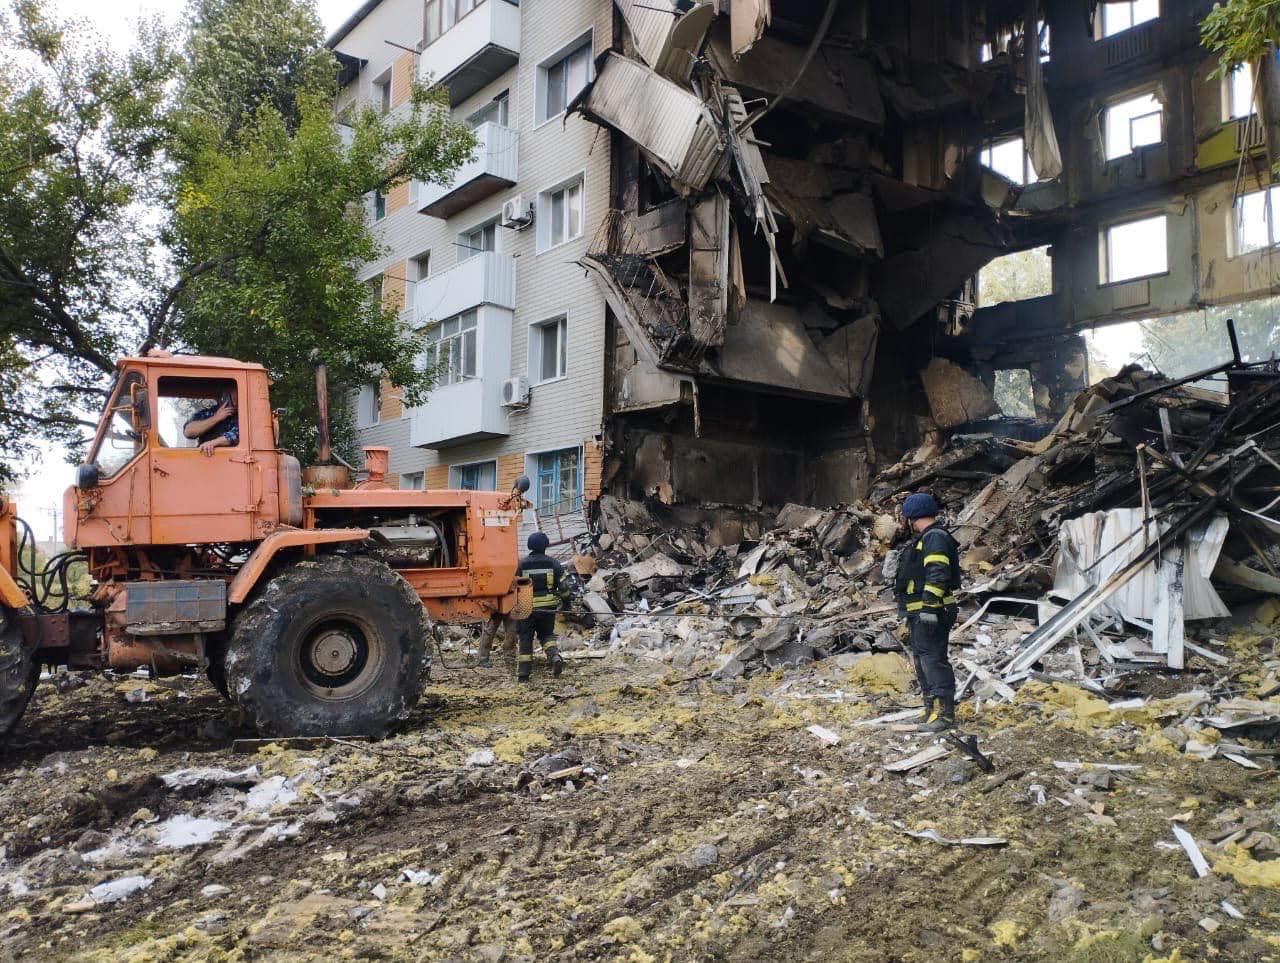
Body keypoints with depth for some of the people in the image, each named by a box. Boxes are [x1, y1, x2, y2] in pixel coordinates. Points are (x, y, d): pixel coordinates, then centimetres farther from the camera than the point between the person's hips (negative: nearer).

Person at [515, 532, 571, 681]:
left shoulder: (522, 564, -4)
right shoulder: (553, 563, -1)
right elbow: (563, 585, 0)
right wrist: (565, 601, 16)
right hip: (548, 607, 1)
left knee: (525, 638, 9)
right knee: (547, 634, 19)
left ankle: (523, 672, 7)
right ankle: (555, 656, -9)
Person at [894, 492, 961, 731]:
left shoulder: (935, 537, -13)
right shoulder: (924, 539, 21)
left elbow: (937, 575, -23)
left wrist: (929, 607, -27)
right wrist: (911, 614, 27)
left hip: (931, 613, -11)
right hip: (919, 614, 11)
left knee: (933, 659, -12)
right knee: (922, 659, 15)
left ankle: (945, 712, -10)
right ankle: (931, 710, 22)